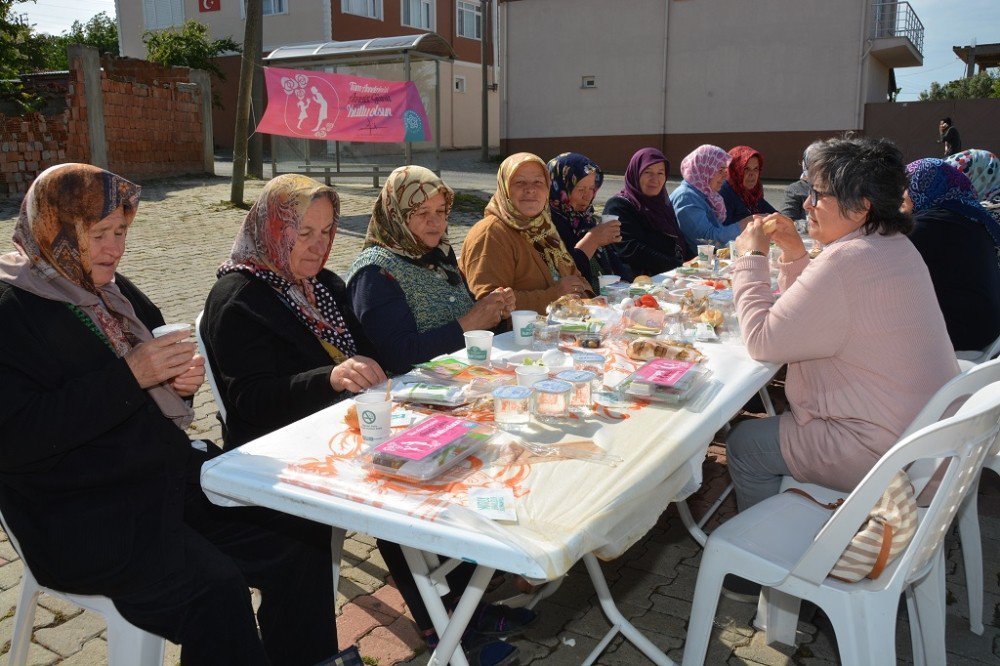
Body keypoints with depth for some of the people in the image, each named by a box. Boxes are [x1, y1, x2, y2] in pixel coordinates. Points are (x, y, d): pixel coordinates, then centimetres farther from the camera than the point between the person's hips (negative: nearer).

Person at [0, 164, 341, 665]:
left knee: (304, 536, -7)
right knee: (214, 588, -29)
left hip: (172, 471, 7)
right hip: (83, 518, -7)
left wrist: (182, 378, 0)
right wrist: (129, 376, -21)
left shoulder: (111, 290, 14)